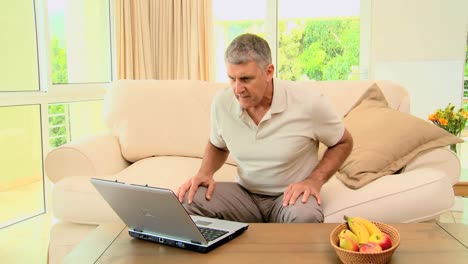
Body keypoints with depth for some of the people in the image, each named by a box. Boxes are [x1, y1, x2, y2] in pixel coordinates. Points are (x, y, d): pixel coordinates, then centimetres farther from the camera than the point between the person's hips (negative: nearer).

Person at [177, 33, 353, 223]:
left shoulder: (308, 103, -17)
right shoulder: (222, 102, -8)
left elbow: (343, 142, 0)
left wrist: (314, 180, -15)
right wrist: (205, 172, -7)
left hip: (290, 195, -3)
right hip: (245, 193, 3)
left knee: (305, 216, -39)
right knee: (186, 200, -22)